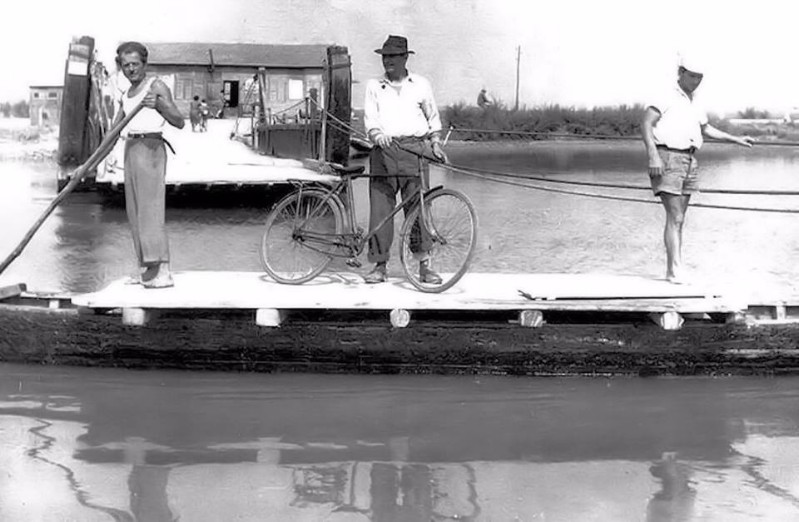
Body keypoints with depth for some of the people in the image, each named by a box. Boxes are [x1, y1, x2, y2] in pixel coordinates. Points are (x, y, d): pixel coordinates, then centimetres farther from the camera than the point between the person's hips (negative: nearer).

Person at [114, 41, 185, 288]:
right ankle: (147, 269, 10)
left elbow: (179, 122, -12)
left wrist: (158, 105, -28)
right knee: (135, 211, 6)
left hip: (150, 147, -8)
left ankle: (162, 270, -18)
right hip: (131, 148, 9)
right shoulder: (126, 95, 21)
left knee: (150, 207, -15)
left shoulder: (156, 86, -3)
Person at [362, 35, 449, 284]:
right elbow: (370, 118, 2)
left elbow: (433, 117, 21)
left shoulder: (421, 85, 12)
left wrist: (435, 143, 9)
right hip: (384, 151, 1)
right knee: (379, 210, -2)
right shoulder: (374, 86, 12)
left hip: (414, 150, -1)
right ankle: (380, 266, 6)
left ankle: (424, 266, 2)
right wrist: (377, 135, -18)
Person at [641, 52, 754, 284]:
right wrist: (653, 156, -25)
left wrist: (736, 139, 28)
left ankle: (673, 270, 10)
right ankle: (675, 269, -18)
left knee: (678, 218, 7)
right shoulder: (666, 98, -5)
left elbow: (706, 129, 34)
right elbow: (646, 124, -14)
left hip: (689, 161, 8)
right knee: (675, 217, -15)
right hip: (667, 159, -7)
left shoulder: (695, 105, 19)